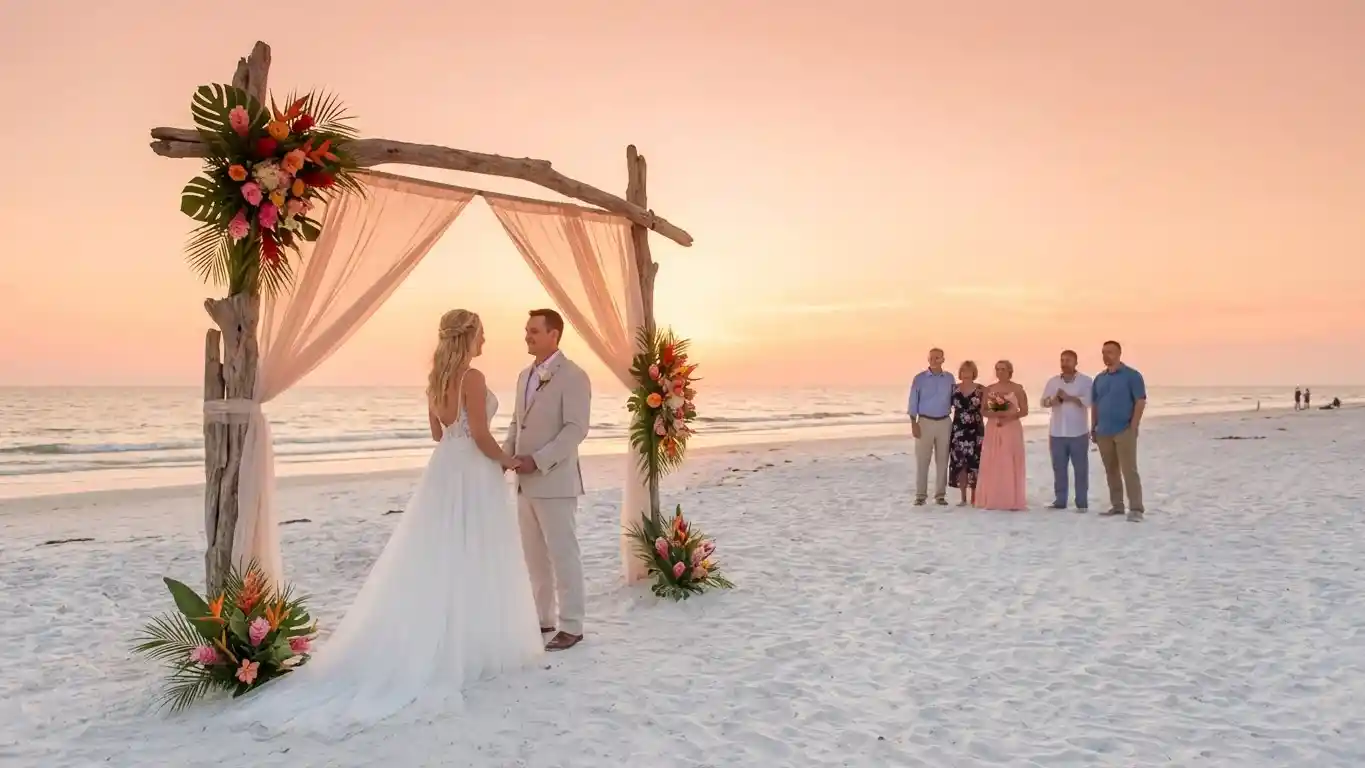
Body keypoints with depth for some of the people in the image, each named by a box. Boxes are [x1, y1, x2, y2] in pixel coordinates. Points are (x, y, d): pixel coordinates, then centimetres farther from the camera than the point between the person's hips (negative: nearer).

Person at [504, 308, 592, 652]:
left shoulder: (573, 376, -11)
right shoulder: (525, 375, 14)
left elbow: (576, 428, -17)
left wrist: (539, 460, -21)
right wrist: (506, 453, 2)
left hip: (555, 481, -8)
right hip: (525, 482, 8)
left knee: (563, 554, 0)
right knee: (534, 555, 14)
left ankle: (571, 626, 11)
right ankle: (543, 618, 26)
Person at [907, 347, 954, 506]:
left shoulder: (949, 378, 6)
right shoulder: (919, 378, -2)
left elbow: (954, 400, 12)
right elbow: (913, 402, -3)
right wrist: (913, 424, -9)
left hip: (944, 422, 2)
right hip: (925, 422, -2)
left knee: (942, 460, 6)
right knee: (922, 460, -2)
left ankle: (940, 495, 12)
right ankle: (920, 495, 4)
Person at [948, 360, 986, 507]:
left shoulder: (981, 389, -1)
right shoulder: (954, 389, 6)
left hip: (976, 430, -2)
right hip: (958, 430, 2)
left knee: (975, 463, -2)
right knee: (959, 464, 3)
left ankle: (974, 498, 8)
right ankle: (963, 498, 11)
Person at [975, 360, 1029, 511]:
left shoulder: (1017, 389, 0)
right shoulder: (989, 389, 9)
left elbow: (1025, 411, -1)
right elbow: (983, 410, 10)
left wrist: (1010, 415, -16)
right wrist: (992, 414, -10)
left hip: (1011, 430, -3)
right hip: (993, 430, 3)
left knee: (1011, 464, -4)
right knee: (991, 464, 1)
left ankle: (1013, 501, 1)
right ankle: (992, 500, 6)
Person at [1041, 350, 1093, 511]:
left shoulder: (1085, 381, 0)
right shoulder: (1052, 381, 11)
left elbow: (1088, 401, -13)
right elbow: (1044, 401, 1)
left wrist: (1069, 397, -19)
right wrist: (1054, 399, -19)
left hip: (1078, 432, -3)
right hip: (1057, 432, 3)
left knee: (1081, 469, 0)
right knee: (1059, 468, 6)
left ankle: (1082, 503, 5)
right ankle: (1060, 501, 11)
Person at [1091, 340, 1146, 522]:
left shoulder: (1132, 375, -3)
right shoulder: (1099, 378, 14)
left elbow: (1141, 402, -7)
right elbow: (1094, 404, 18)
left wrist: (1133, 427, -13)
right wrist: (1093, 427, 11)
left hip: (1124, 431, -6)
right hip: (1103, 432, 6)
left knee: (1129, 470, -8)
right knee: (1111, 470, 10)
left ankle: (1136, 509, -6)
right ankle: (1116, 506, 18)